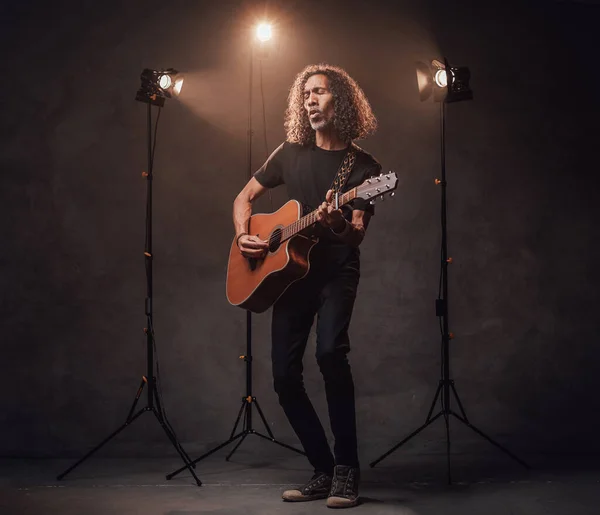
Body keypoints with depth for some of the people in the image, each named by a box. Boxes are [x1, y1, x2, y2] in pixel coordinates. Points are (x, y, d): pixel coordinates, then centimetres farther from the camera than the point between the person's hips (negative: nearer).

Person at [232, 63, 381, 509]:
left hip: (337, 272, -4)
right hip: (291, 272, 5)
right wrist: (243, 235, -3)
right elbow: (245, 197, 16)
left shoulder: (364, 166, -4)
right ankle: (323, 470, 11)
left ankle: (346, 469, -19)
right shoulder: (290, 153, 7)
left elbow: (358, 236, -13)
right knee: (285, 374, -3)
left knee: (330, 351, -29)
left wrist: (338, 224, -36)